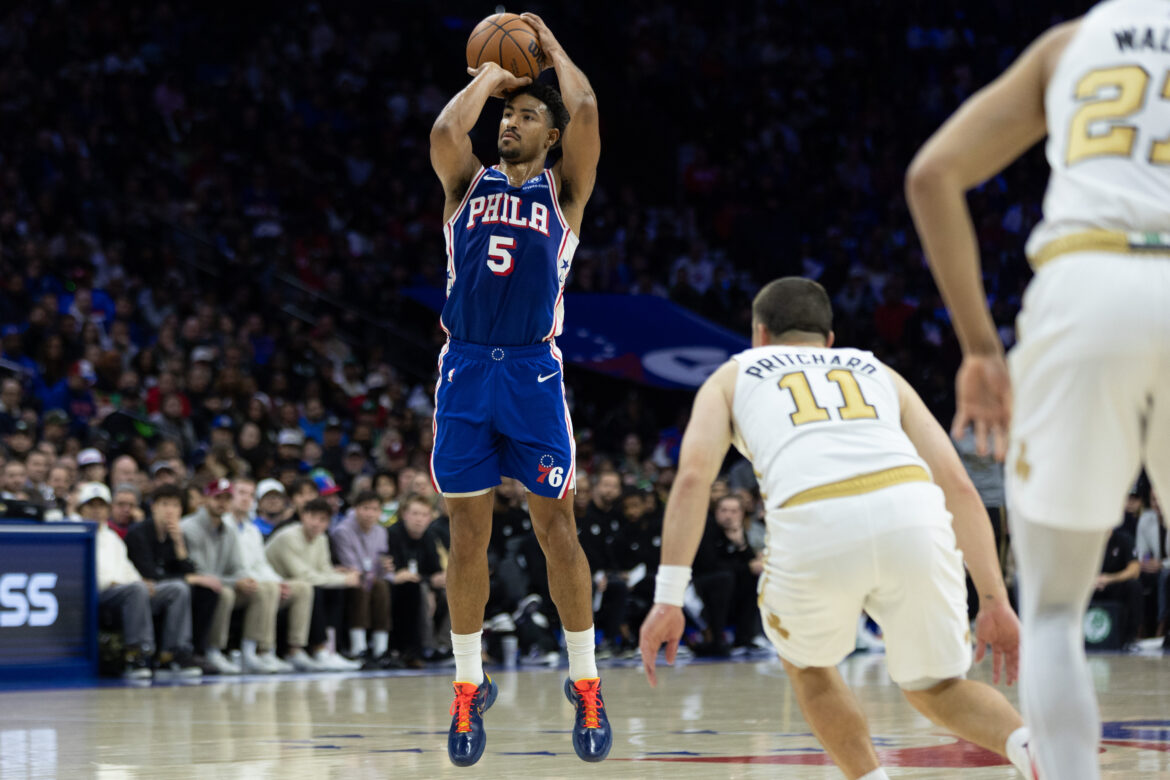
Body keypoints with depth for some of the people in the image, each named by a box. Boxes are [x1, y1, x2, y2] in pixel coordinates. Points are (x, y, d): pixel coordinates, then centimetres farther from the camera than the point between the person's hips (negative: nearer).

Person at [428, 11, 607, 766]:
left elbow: (584, 109, -8)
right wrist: (488, 77, 5)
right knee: (468, 532, 3)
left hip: (534, 371, -1)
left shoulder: (564, 190, 7)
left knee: (557, 526, -1)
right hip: (466, 369, 2)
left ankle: (586, 683, 8)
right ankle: (469, 687, 11)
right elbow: (446, 130, -10)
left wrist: (551, 47, 6)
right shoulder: (468, 182, 11)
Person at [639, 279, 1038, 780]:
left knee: (807, 666, 31)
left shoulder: (732, 377, 30)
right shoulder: (878, 373, 34)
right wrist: (995, 601, 20)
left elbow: (693, 476, 10)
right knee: (937, 691, 22)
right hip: (911, 512, 2)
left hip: (814, 527, -2)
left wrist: (668, 599, 5)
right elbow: (958, 486, 22)